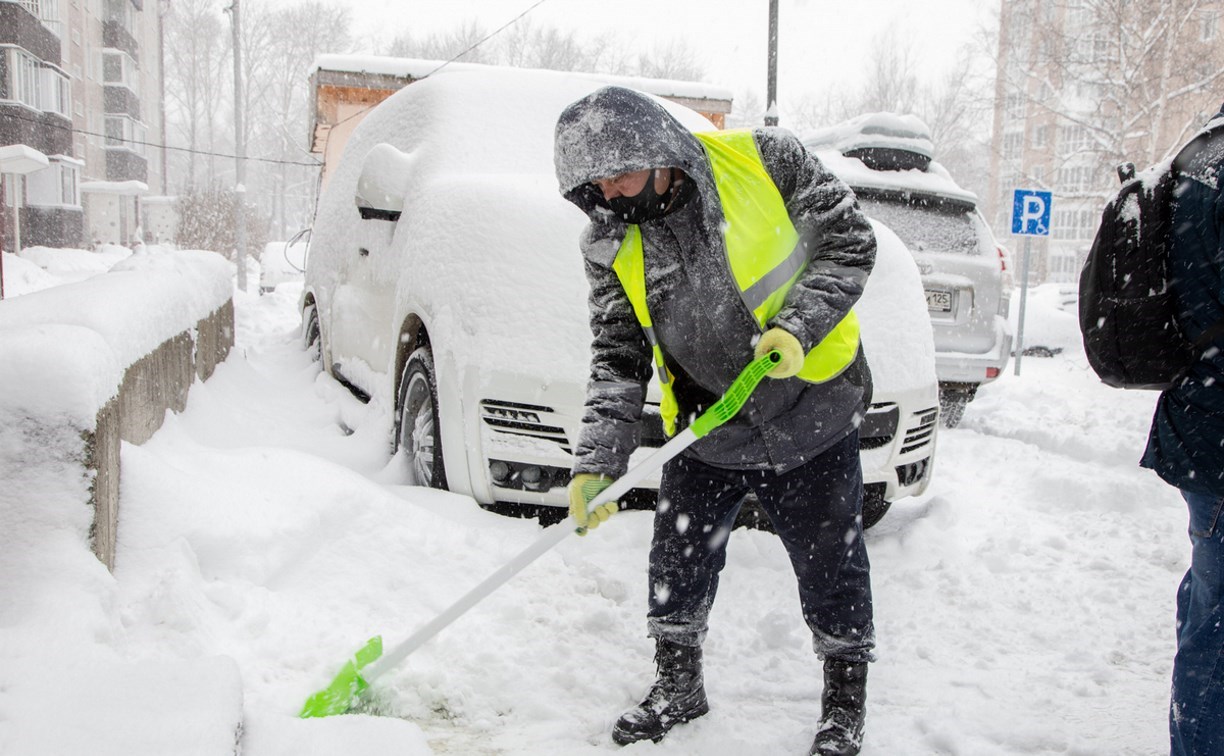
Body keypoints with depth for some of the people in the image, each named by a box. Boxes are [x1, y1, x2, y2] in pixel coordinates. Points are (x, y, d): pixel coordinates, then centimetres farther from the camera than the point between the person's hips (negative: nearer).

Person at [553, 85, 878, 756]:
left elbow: (848, 241, -8)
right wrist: (596, 463, -16)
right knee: (678, 556, 7)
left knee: (831, 559, 6)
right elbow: (617, 357, -5)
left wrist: (798, 325, -23)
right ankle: (678, 686, 31)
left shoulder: (765, 159, -14)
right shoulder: (611, 246, -4)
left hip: (811, 406, -3)